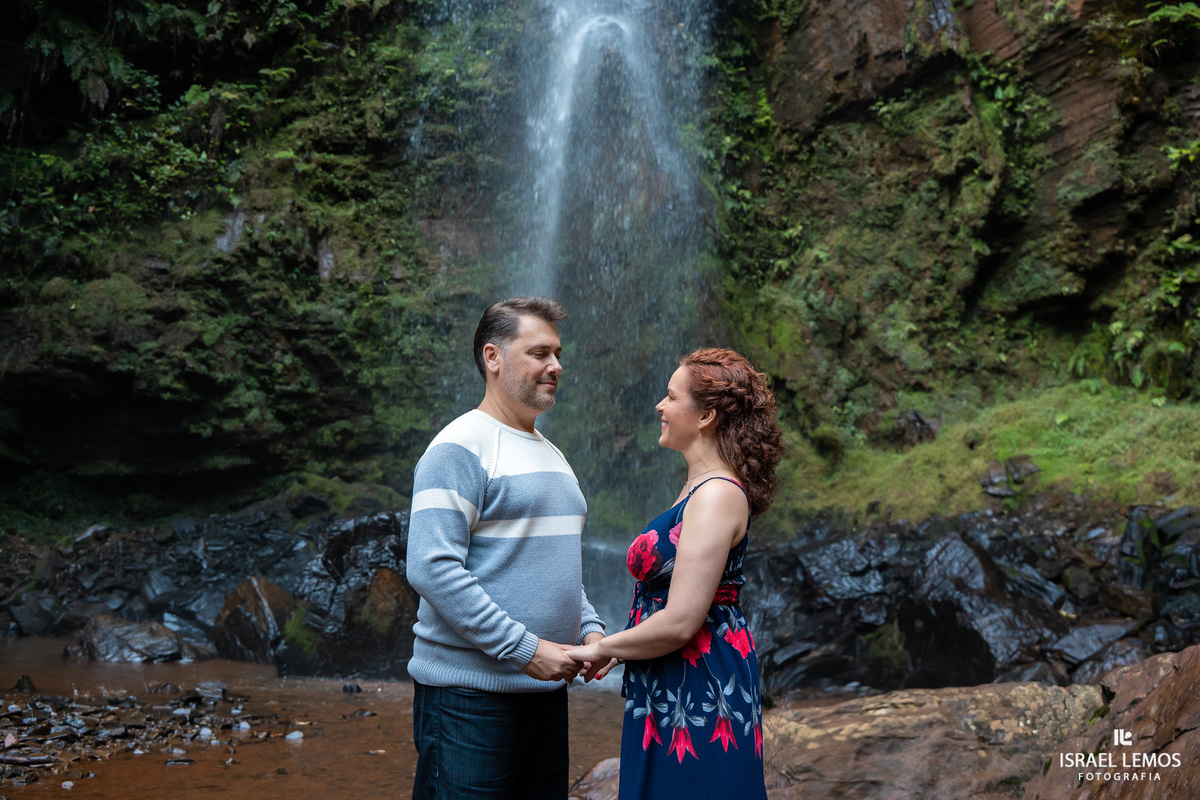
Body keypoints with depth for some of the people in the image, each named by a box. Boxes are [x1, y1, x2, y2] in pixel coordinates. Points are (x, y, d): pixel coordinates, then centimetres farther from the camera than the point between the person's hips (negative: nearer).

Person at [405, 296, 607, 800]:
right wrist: (525, 648, -20)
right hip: (470, 692, -8)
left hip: (546, 687, 9)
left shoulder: (551, 456, 16)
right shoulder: (460, 448, -12)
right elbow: (432, 568, -21)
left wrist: (589, 627, 6)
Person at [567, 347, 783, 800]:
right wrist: (615, 648, 16)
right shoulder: (704, 488, 11)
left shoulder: (716, 495, -20)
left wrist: (602, 649, -11)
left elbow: (680, 623, -24)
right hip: (672, 693, 10)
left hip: (698, 699, -10)